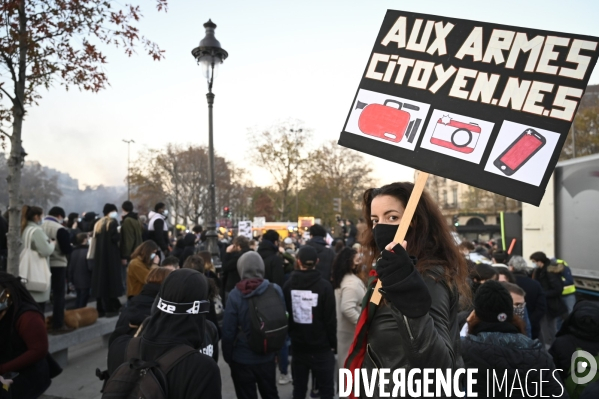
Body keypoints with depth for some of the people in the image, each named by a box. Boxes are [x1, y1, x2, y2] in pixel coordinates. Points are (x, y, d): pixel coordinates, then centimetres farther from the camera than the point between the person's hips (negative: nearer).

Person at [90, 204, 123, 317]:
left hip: (99, 255, 7)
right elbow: (115, 238, -17)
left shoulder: (98, 223, 14)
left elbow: (96, 238, 13)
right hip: (111, 255, -7)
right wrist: (119, 234, 0)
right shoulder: (112, 222, -8)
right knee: (110, 279, -3)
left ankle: (100, 309, 11)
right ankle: (110, 309, -2)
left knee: (100, 279, 8)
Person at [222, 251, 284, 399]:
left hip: (242, 359, -3)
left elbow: (228, 330, -12)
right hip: (267, 356, 3)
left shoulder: (235, 294, -17)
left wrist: (228, 356, 3)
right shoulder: (276, 290, -9)